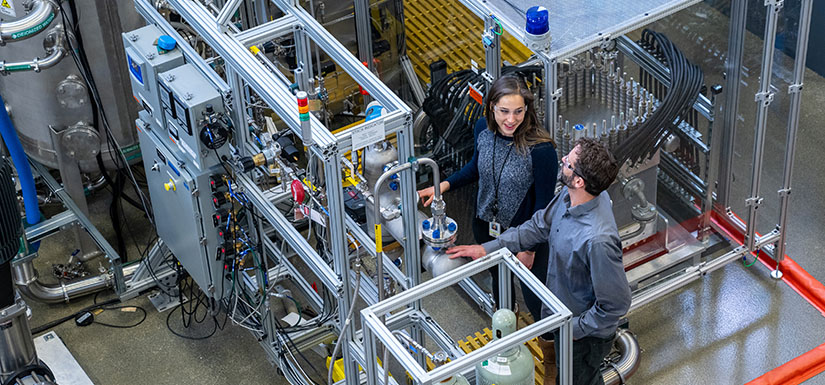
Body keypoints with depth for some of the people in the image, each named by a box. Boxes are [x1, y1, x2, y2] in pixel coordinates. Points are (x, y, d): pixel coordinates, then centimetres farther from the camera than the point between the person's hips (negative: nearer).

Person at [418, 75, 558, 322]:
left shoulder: (541, 149, -31)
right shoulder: (483, 129, -14)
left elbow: (543, 204, -20)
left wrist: (530, 249, -14)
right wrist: (444, 185, -5)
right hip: (486, 227, 6)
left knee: (535, 301, 11)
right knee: (498, 283, 29)